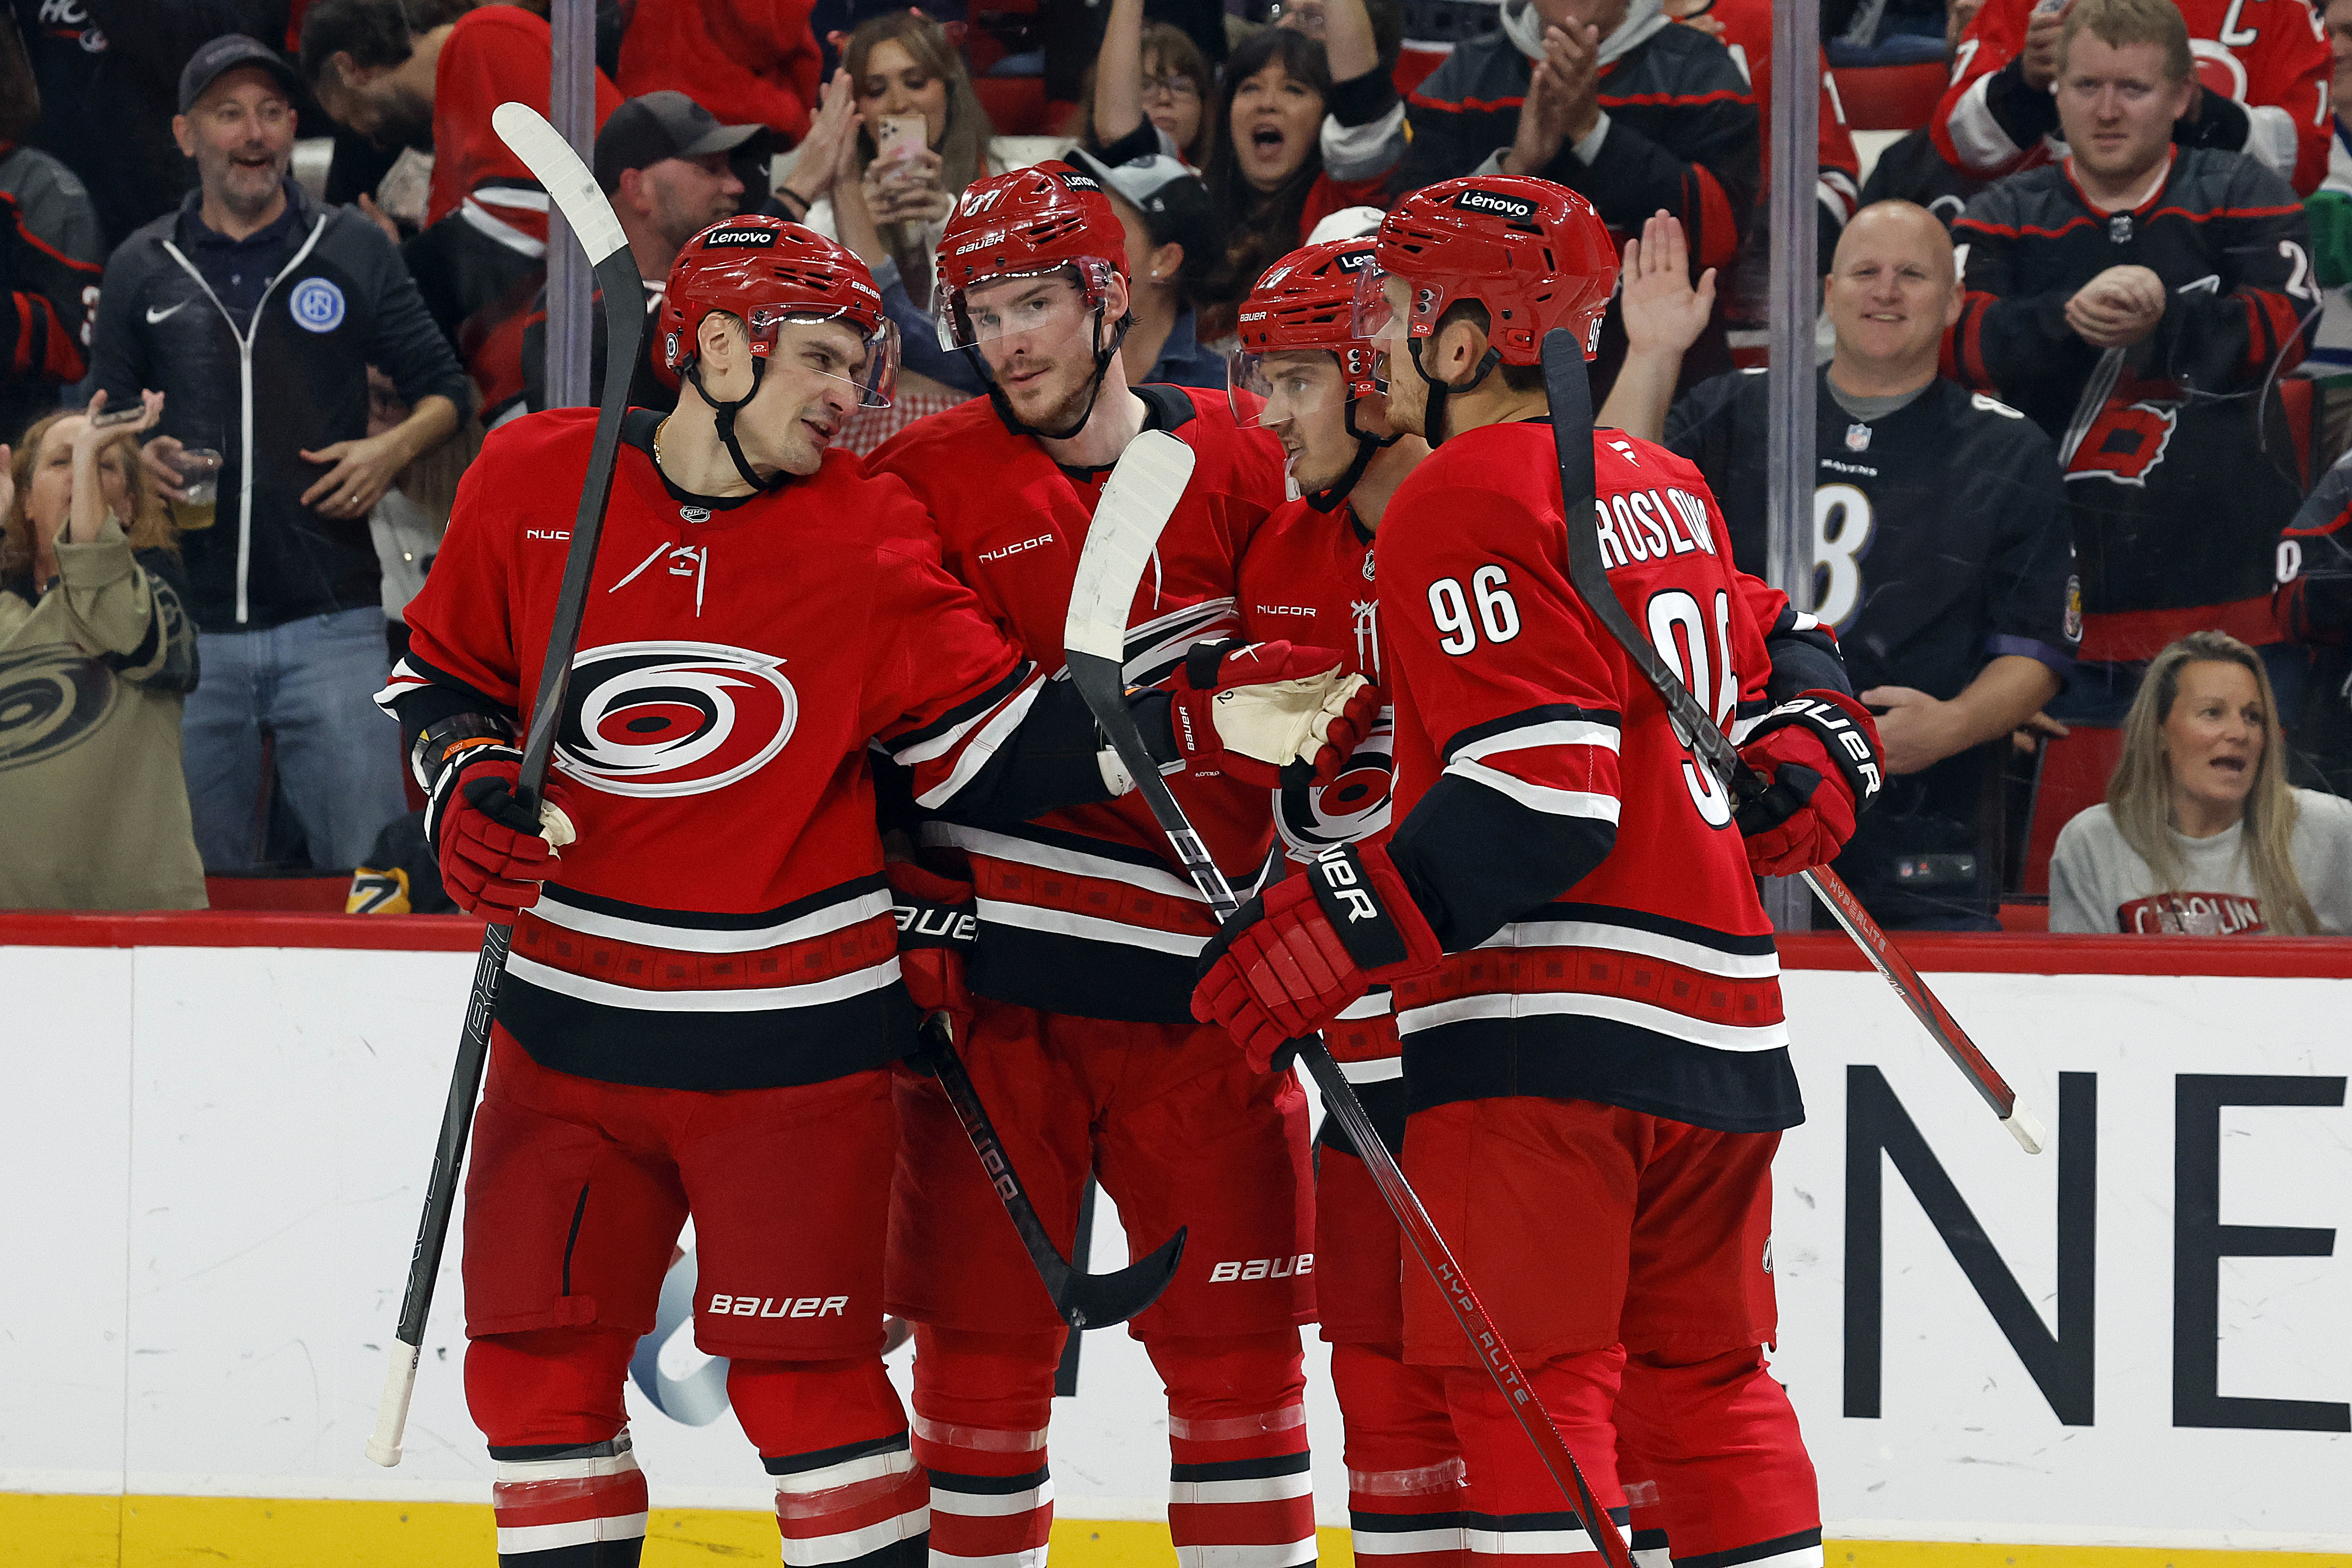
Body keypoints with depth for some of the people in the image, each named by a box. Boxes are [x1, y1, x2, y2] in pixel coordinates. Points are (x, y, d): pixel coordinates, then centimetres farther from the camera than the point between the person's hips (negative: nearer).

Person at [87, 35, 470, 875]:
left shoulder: (355, 251, 8)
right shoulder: (142, 269, 10)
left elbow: (444, 388, 13)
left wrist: (394, 449, -6)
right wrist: (138, 459, -7)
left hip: (331, 622, -1)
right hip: (189, 625, 1)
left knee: (370, 861, -9)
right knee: (203, 878, 7)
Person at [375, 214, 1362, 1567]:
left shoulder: (868, 534, -4)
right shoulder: (532, 483, -1)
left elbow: (990, 734, -3)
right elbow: (444, 675, 12)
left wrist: (1178, 721, -15)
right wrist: (468, 786, -6)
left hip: (794, 1028, -2)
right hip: (572, 1014, 2)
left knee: (800, 1374, -2)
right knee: (538, 1351, 7)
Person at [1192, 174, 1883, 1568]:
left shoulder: (1468, 500, -11)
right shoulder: (1664, 486, 17)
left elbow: (1541, 798, -19)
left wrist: (1332, 933, -18)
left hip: (1547, 1022, -9)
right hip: (1721, 1021, 9)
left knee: (1527, 1383, -7)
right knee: (1703, 1382, 15)